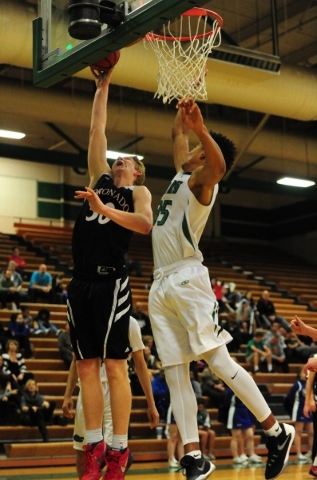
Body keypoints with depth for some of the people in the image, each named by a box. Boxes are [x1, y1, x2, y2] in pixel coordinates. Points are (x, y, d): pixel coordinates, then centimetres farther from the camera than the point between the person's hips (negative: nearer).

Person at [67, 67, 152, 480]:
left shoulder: (138, 192, 7)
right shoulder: (100, 180, 22)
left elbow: (145, 224, -13)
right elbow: (97, 131, 23)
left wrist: (105, 210, -22)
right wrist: (102, 86, 24)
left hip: (111, 282, -6)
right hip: (80, 282, 6)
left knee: (115, 366, -6)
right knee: (87, 368, 4)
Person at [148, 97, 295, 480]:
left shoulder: (200, 182, -3)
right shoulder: (181, 175, 21)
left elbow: (218, 164, -28)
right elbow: (177, 135, 37)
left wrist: (200, 128, -40)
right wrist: (182, 113, 23)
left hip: (187, 280, -8)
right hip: (161, 286, 8)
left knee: (218, 361, -12)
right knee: (175, 373, 0)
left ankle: (277, 432, -2)